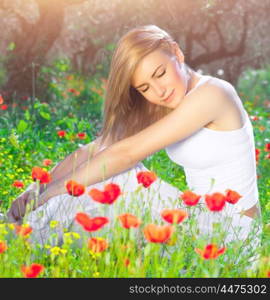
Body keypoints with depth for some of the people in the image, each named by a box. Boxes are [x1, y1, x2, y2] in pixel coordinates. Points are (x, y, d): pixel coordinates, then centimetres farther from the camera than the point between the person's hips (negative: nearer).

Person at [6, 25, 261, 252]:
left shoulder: (211, 93, -21)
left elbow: (128, 152, -26)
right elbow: (91, 151, -1)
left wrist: (51, 192, -23)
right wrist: (37, 188, -15)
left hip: (231, 229, -8)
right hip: (203, 217, 8)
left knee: (120, 172, -21)